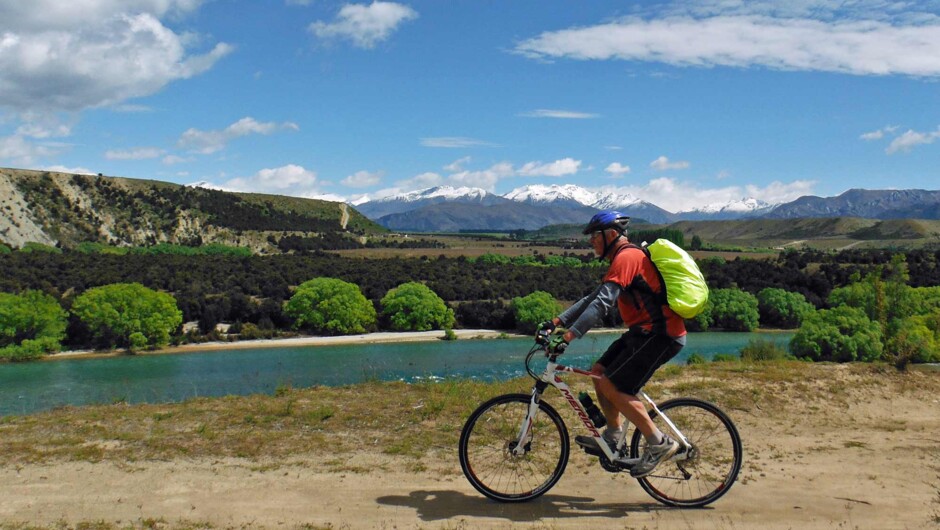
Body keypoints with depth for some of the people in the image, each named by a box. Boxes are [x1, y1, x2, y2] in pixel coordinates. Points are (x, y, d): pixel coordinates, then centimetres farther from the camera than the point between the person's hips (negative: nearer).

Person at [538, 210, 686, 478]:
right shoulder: (622, 259, 18)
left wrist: (567, 336, -28)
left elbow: (602, 303, -25)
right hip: (646, 331, 10)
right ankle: (613, 436, 18)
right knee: (599, 372, 9)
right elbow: (593, 297, 19)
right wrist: (556, 321, 12)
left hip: (660, 335, -10)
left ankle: (659, 443, -5)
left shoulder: (626, 257, -15)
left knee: (612, 386, -12)